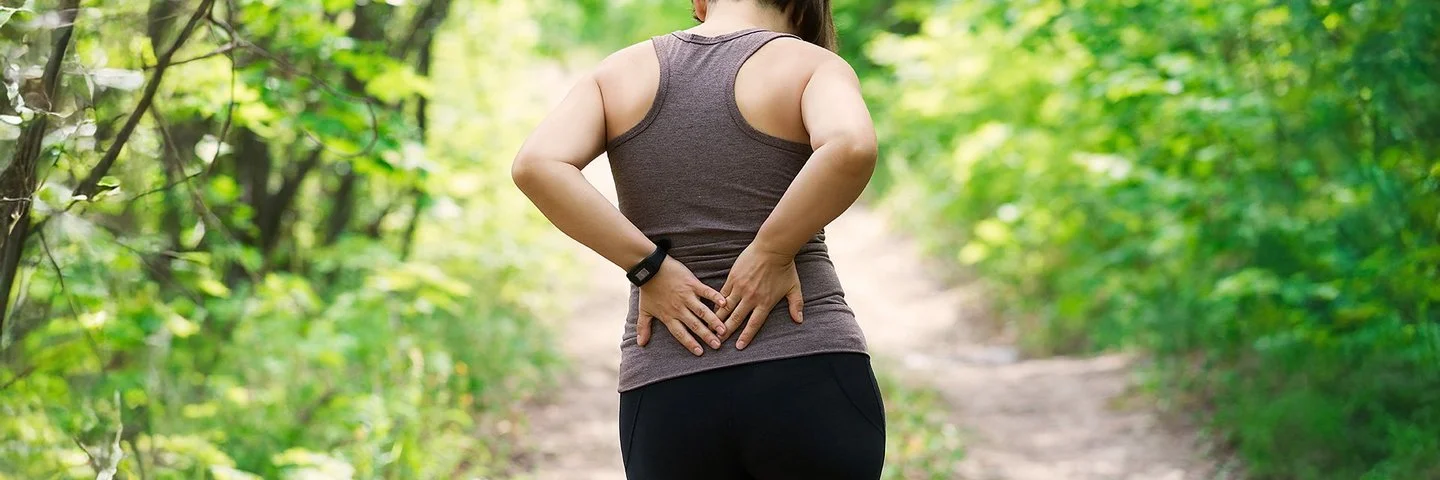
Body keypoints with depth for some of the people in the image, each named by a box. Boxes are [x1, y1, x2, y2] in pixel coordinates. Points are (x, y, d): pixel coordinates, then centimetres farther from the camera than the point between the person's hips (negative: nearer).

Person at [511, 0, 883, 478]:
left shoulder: (620, 72, 11)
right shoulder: (813, 65, 1)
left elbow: (536, 164, -7)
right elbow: (851, 147, -22)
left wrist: (649, 268, -5)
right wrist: (772, 253, -11)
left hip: (667, 395, 2)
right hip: (811, 380, -2)